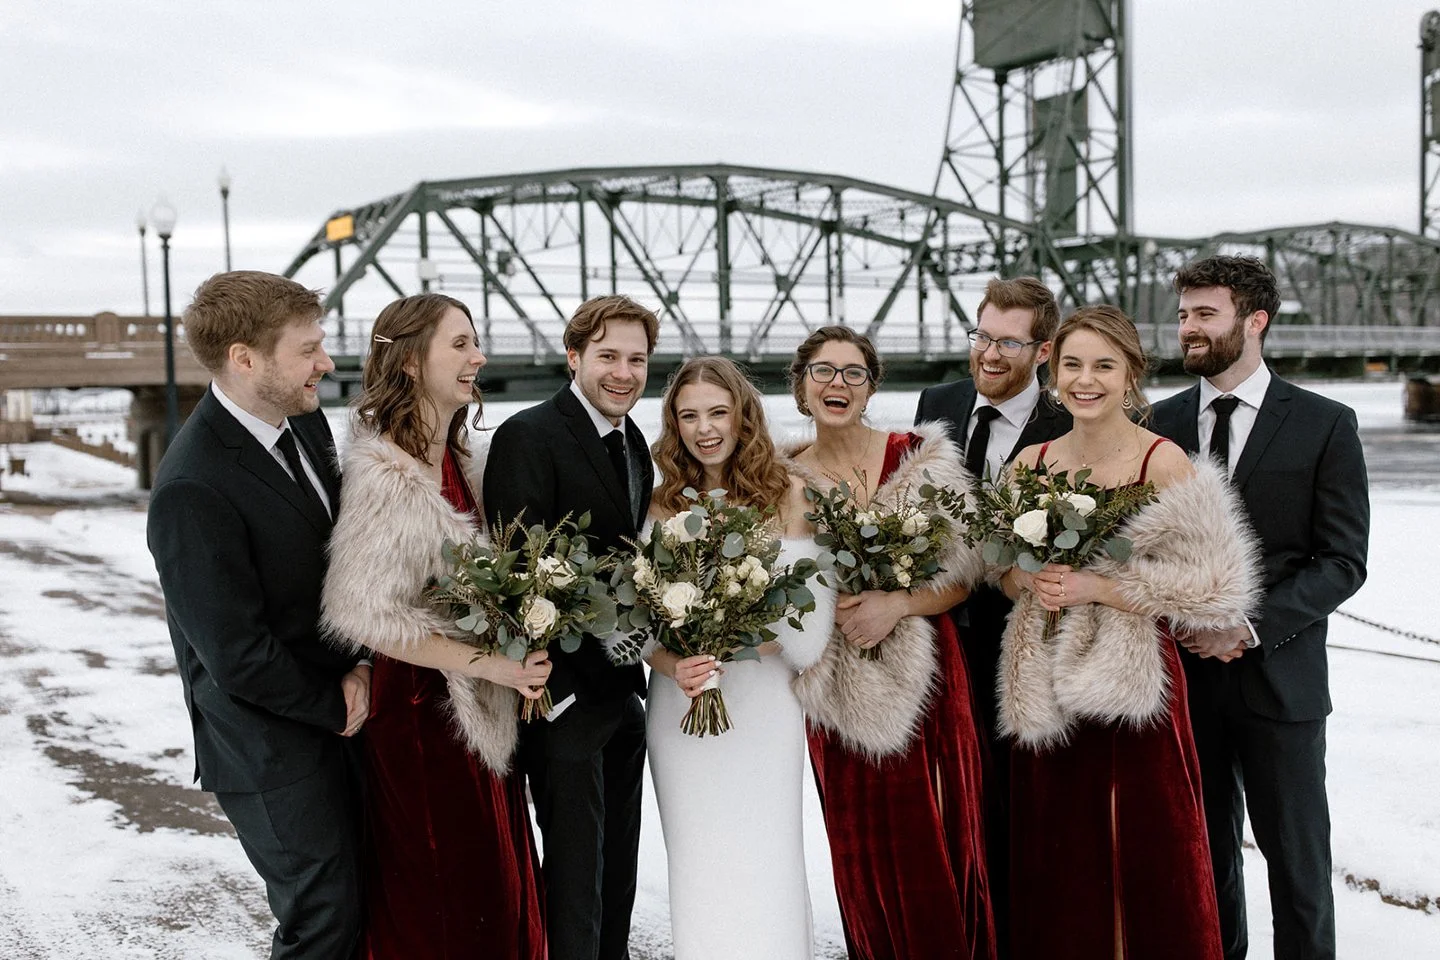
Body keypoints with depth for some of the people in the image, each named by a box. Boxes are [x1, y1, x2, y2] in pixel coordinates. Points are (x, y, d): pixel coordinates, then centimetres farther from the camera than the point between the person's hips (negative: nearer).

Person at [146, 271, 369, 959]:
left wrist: (356, 664, -6)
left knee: (358, 895, 20)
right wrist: (336, 705, -9)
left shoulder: (304, 421, -1)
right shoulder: (192, 490, -27)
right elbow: (239, 660, -23)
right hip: (274, 753, -8)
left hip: (336, 716, 8)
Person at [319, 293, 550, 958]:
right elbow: (366, 616, -24)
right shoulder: (385, 473, -21)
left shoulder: (457, 459, 7)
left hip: (481, 709, 8)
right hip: (424, 711, -8)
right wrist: (487, 663, -22)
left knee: (495, 884, 18)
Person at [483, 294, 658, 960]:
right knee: (575, 868, 3)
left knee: (619, 862, 20)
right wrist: (554, 685, -23)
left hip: (624, 687, 8)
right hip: (567, 693, -8)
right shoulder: (529, 436, -15)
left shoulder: (635, 443, 11)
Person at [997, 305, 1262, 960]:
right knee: (1055, 855, 10)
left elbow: (1209, 586, -12)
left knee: (1146, 855, 3)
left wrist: (1095, 587, -19)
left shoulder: (1164, 463, -9)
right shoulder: (1031, 463, 5)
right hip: (1045, 691, 4)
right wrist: (1031, 581, -9)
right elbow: (1002, 569, 14)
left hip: (1135, 687, -4)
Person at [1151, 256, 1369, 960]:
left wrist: (1251, 628, -15)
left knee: (1296, 855, 7)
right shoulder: (1161, 423, 7)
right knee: (1203, 848, 11)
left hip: (1280, 675, -2)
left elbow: (1342, 560, -5)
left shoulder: (1325, 425, -2)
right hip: (1184, 671, 3)